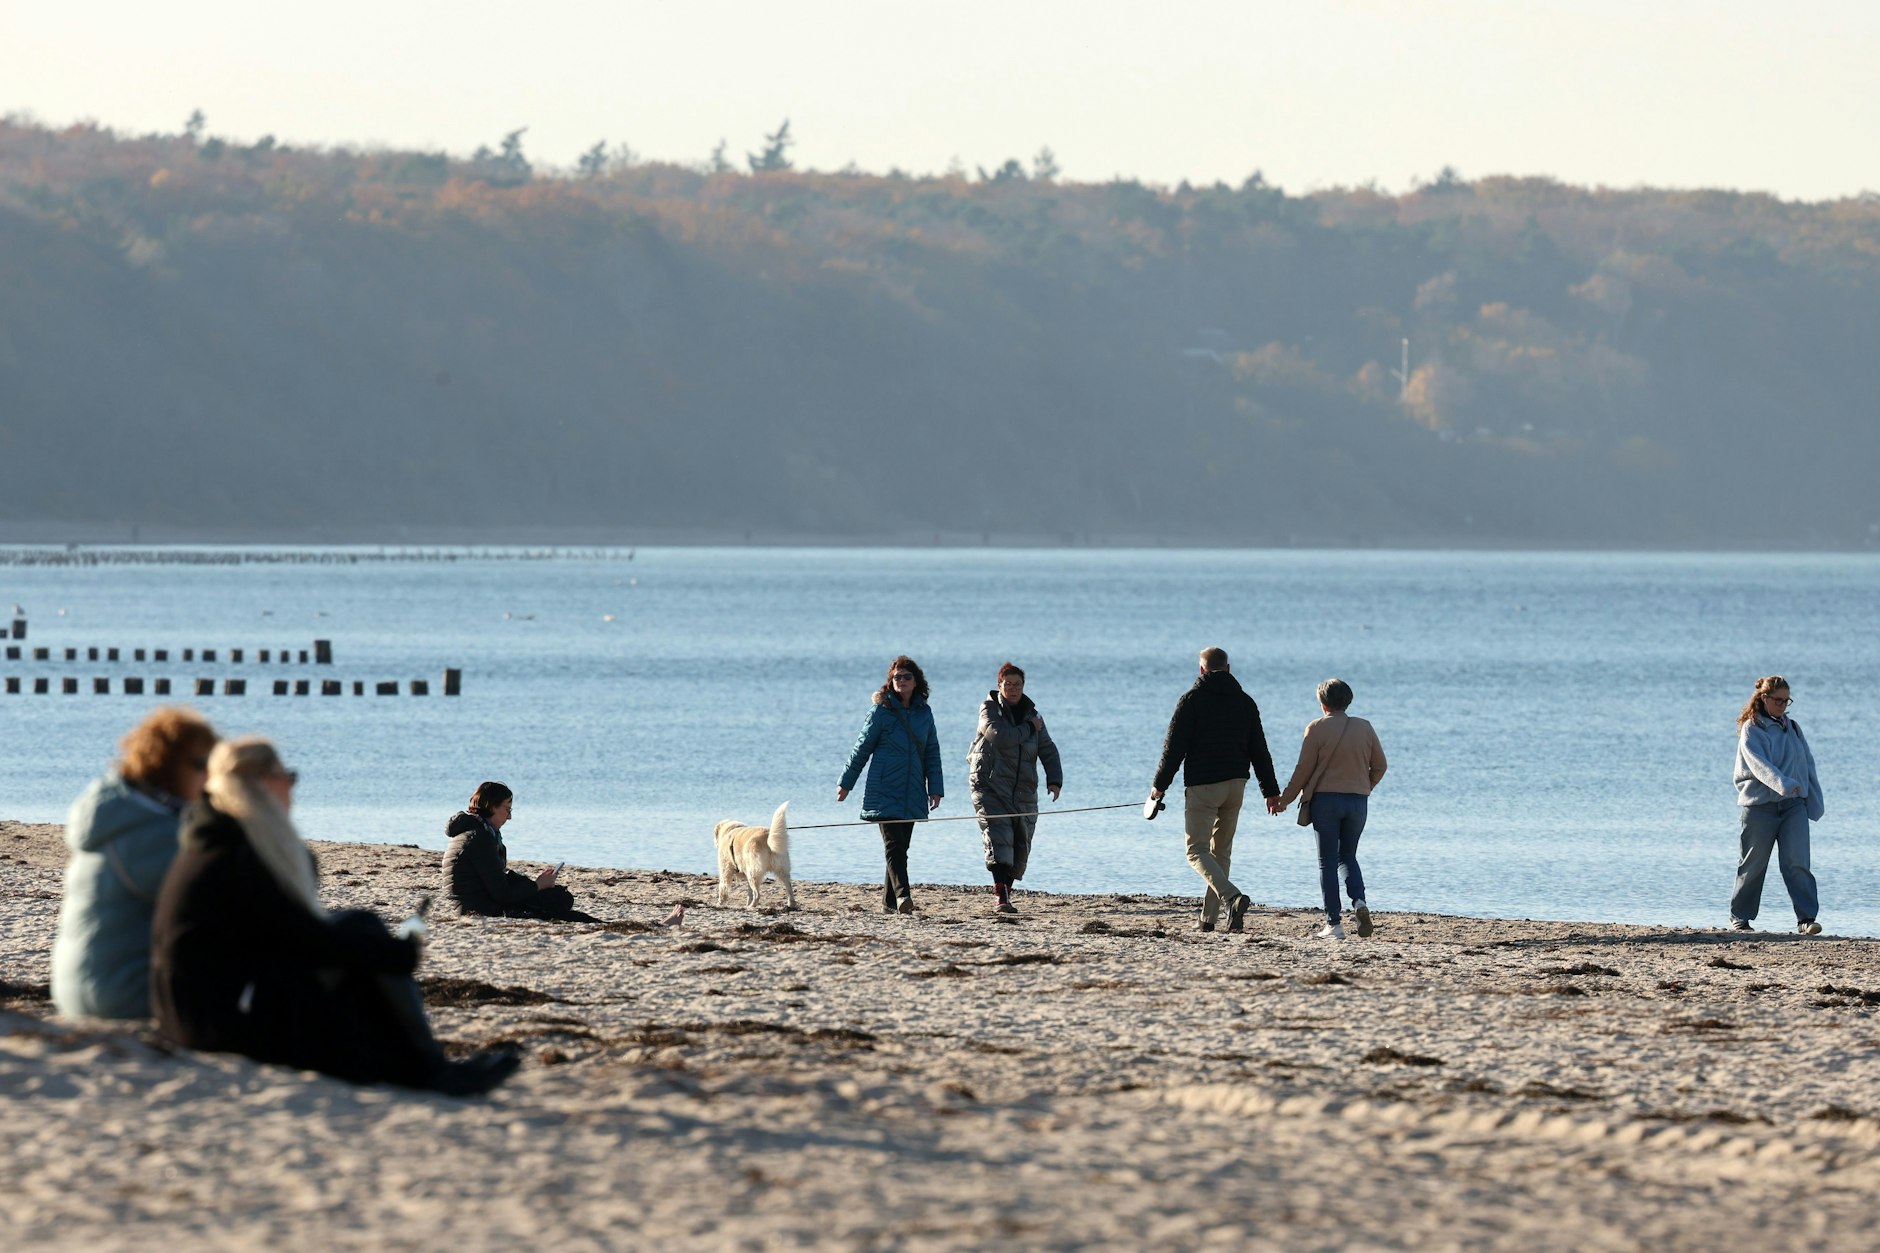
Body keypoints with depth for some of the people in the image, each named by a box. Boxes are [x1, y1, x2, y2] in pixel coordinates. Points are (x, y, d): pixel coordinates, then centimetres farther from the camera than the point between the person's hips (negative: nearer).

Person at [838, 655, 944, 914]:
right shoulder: (881, 710, -2)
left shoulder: (923, 712, 9)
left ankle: (890, 900, 13)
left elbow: (932, 752, 14)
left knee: (901, 845, 6)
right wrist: (846, 783, 5)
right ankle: (901, 894, -24)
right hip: (885, 790, -4)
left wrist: (935, 788, 7)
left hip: (912, 792, 4)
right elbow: (862, 748, 3)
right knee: (894, 844, -15)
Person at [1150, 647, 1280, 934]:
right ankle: (1209, 918, 13)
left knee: (1197, 851, -5)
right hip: (1235, 785, 5)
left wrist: (1160, 785, 0)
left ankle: (1232, 897, -29)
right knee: (1221, 852, 14)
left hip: (1202, 785, -5)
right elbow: (1259, 750, 10)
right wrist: (1271, 790, 14)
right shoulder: (1245, 702, 9)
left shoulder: (1192, 700, -5)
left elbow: (1174, 747, -8)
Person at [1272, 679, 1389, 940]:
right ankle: (1359, 902, -8)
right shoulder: (1364, 728, 5)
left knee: (1327, 862, 3)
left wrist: (1284, 800, 6)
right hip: (1358, 800, 4)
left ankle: (1334, 924, -1)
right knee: (1348, 857, 18)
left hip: (1325, 799, -4)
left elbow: (1304, 769, -5)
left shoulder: (1317, 729, -6)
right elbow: (1380, 765, 9)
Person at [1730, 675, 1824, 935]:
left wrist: (1815, 802, 13)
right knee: (1753, 864, 6)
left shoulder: (1792, 728, 15)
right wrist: (1782, 784, -34)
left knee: (1797, 863, -10)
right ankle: (1740, 917, 20)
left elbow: (1807, 765, 18)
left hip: (1794, 805, 3)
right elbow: (1759, 763, -19)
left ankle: (1806, 918, -15)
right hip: (1760, 805, -3)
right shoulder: (1751, 730, -3)